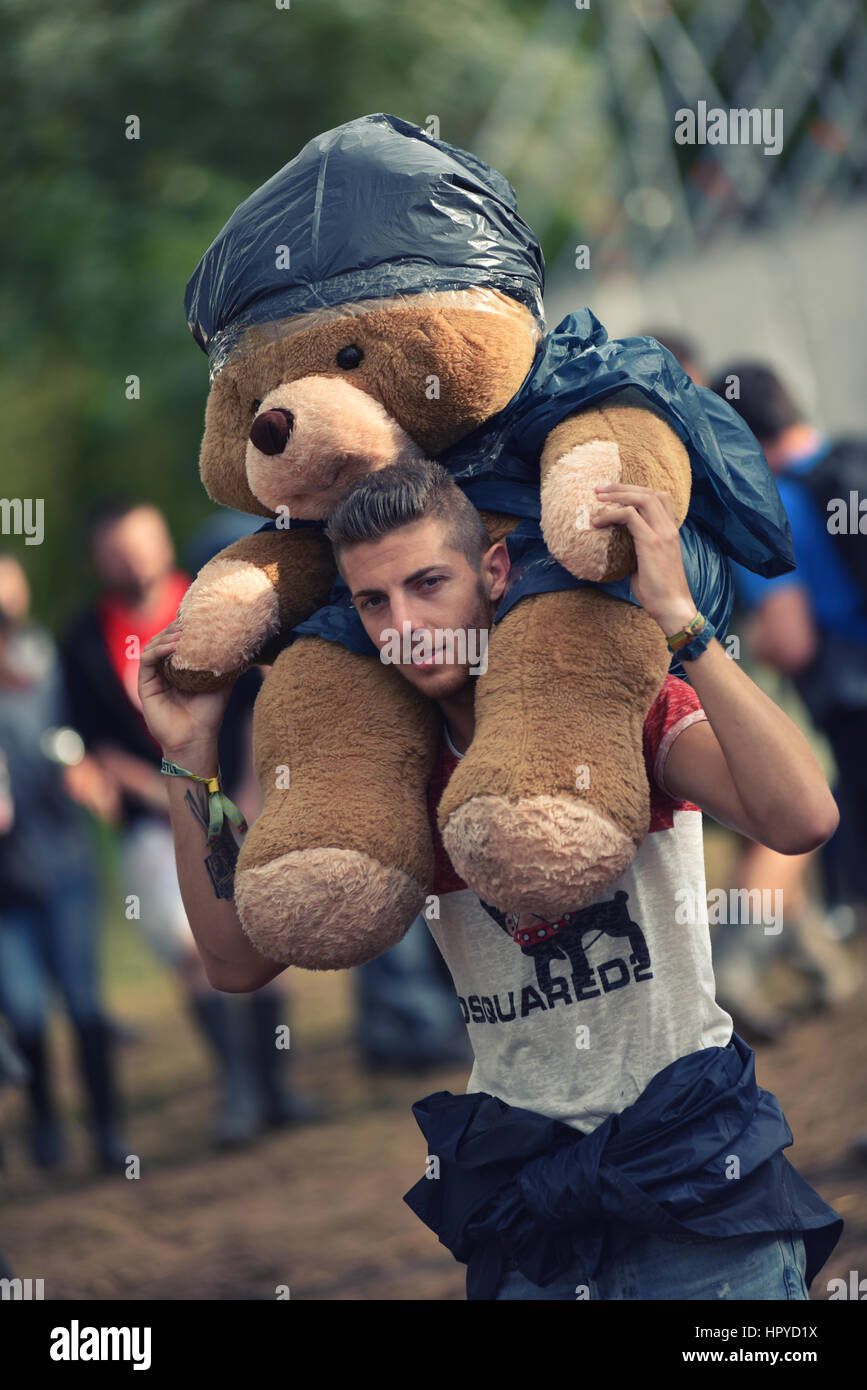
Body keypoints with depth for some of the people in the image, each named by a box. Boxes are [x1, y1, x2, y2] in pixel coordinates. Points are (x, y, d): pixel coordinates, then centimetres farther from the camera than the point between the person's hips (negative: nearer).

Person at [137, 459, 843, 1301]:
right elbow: (238, 962, 5)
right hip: (521, 1191, 3)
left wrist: (676, 619, -29)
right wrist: (190, 759, -4)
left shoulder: (628, 706, -6)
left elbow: (802, 819, -26)